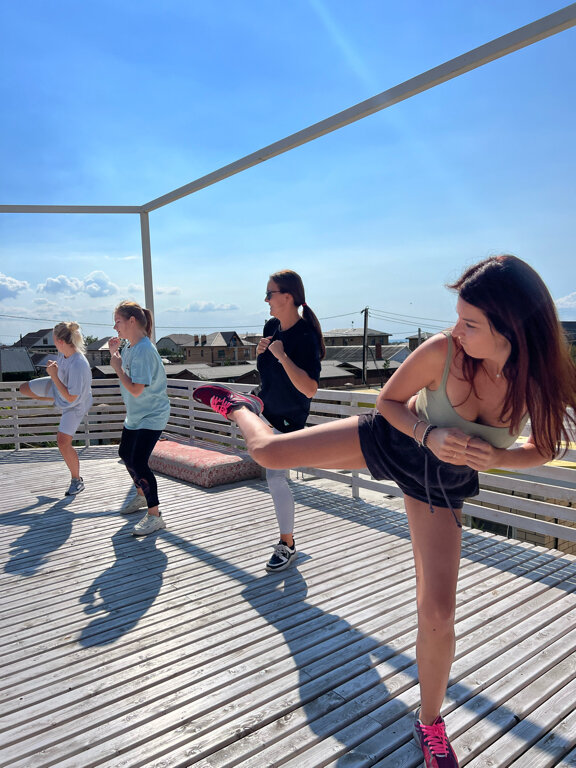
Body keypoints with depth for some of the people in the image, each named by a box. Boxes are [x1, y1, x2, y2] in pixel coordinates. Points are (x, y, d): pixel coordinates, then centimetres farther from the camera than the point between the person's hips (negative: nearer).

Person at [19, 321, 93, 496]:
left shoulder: (79, 365, -41)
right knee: (24, 389, 16)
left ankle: (77, 481, 8)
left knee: (63, 442, -12)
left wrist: (54, 376, -32)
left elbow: (71, 397, -33)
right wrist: (53, 368, -11)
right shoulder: (63, 352, -18)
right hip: (57, 386, 8)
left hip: (75, 404, -8)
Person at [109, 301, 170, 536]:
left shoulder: (145, 350, -25)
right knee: (125, 454, 22)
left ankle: (154, 515, -6)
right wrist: (114, 353, 3)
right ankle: (141, 495, 44)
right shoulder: (129, 346, 3)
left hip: (152, 416, -10)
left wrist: (117, 367, -19)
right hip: (135, 415, 10)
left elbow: (136, 390, -29)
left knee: (138, 462, -16)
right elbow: (123, 371, 16)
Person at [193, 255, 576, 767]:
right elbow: (387, 401, -12)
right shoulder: (443, 351, -29)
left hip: (441, 482, 1)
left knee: (437, 613, 0)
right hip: (393, 439, -1)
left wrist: (497, 457, -25)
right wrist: (430, 435, -30)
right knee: (268, 450, -7)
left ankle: (430, 723, 31)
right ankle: (241, 407, 33)